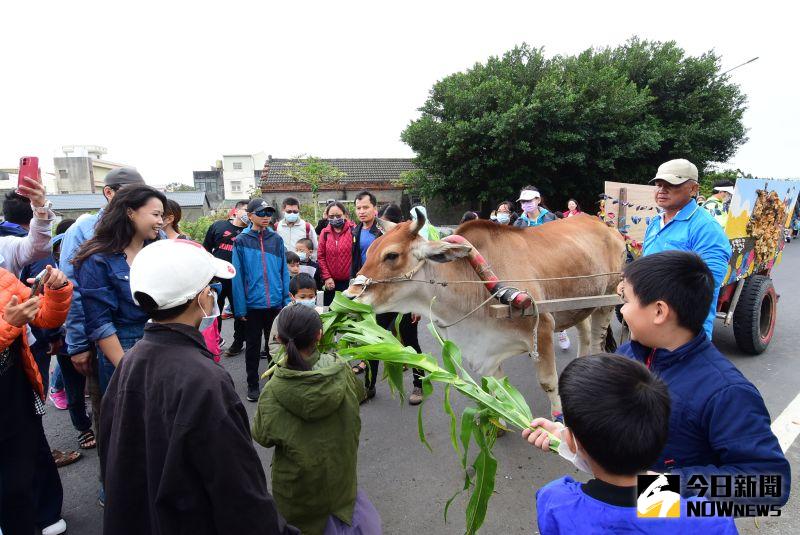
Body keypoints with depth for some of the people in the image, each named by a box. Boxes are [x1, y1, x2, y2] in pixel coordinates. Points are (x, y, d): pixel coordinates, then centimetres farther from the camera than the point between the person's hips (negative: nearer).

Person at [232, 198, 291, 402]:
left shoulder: (277, 239, 2)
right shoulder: (241, 241, -5)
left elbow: (284, 271, 3)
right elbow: (238, 276, -7)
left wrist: (287, 300, -1)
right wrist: (240, 307, -9)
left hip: (275, 303, 2)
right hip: (253, 304, -2)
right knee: (253, 347, 13)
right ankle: (252, 384, 28)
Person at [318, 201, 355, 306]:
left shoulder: (353, 230, -5)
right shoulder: (324, 232, 5)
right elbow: (321, 256, 5)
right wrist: (327, 277, -2)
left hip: (349, 281, -3)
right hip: (331, 282, 3)